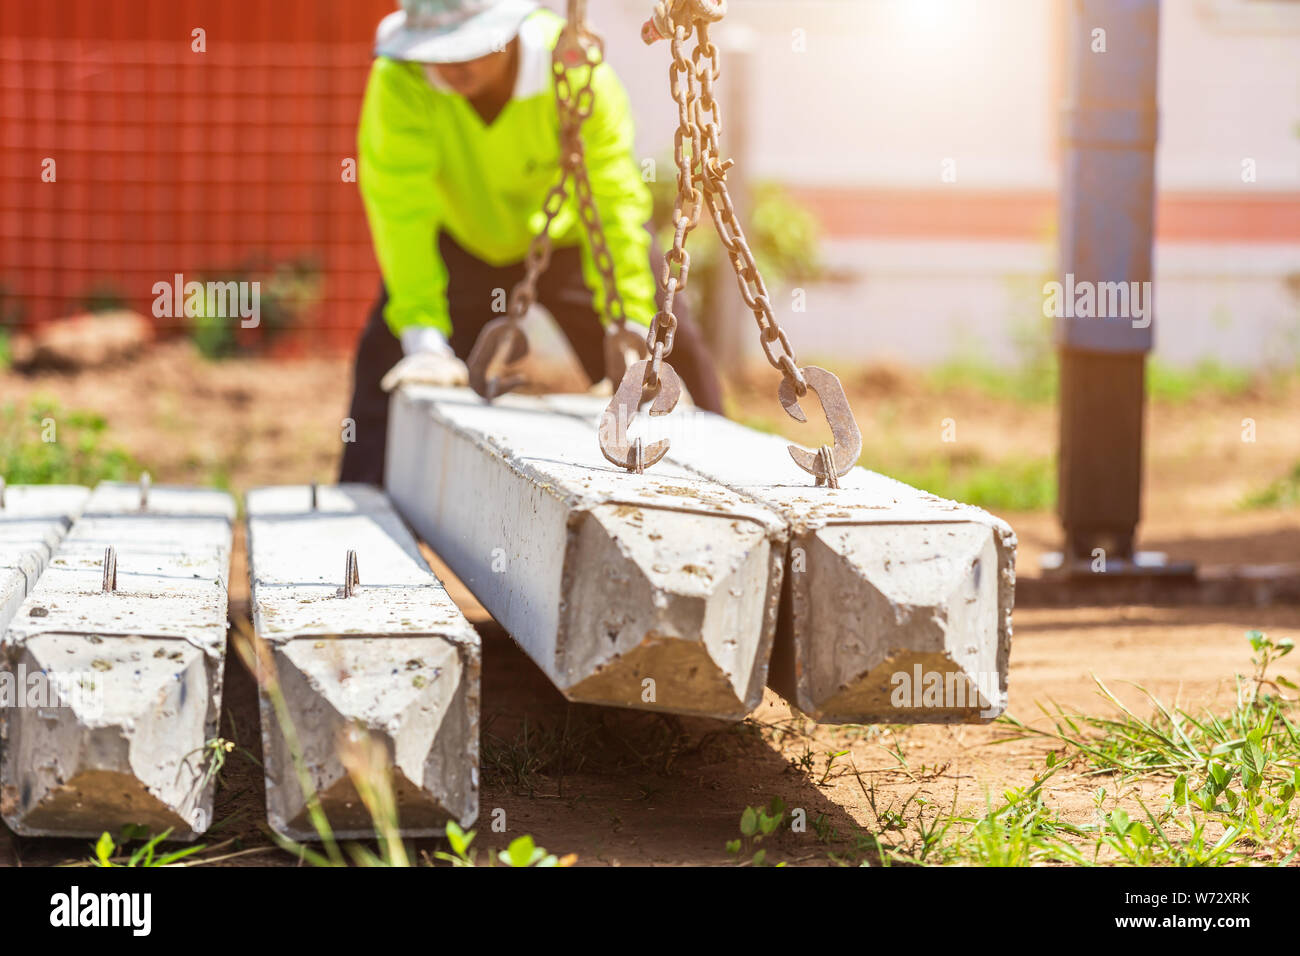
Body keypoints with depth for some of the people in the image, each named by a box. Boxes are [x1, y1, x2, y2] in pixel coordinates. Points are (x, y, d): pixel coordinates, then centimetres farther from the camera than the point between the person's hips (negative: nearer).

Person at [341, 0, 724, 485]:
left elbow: (615, 203, -32)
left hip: (572, 236, 0)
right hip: (461, 240, 1)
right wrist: (424, 338, -37)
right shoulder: (399, 81, -33)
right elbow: (401, 208, -33)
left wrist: (631, 332, -35)